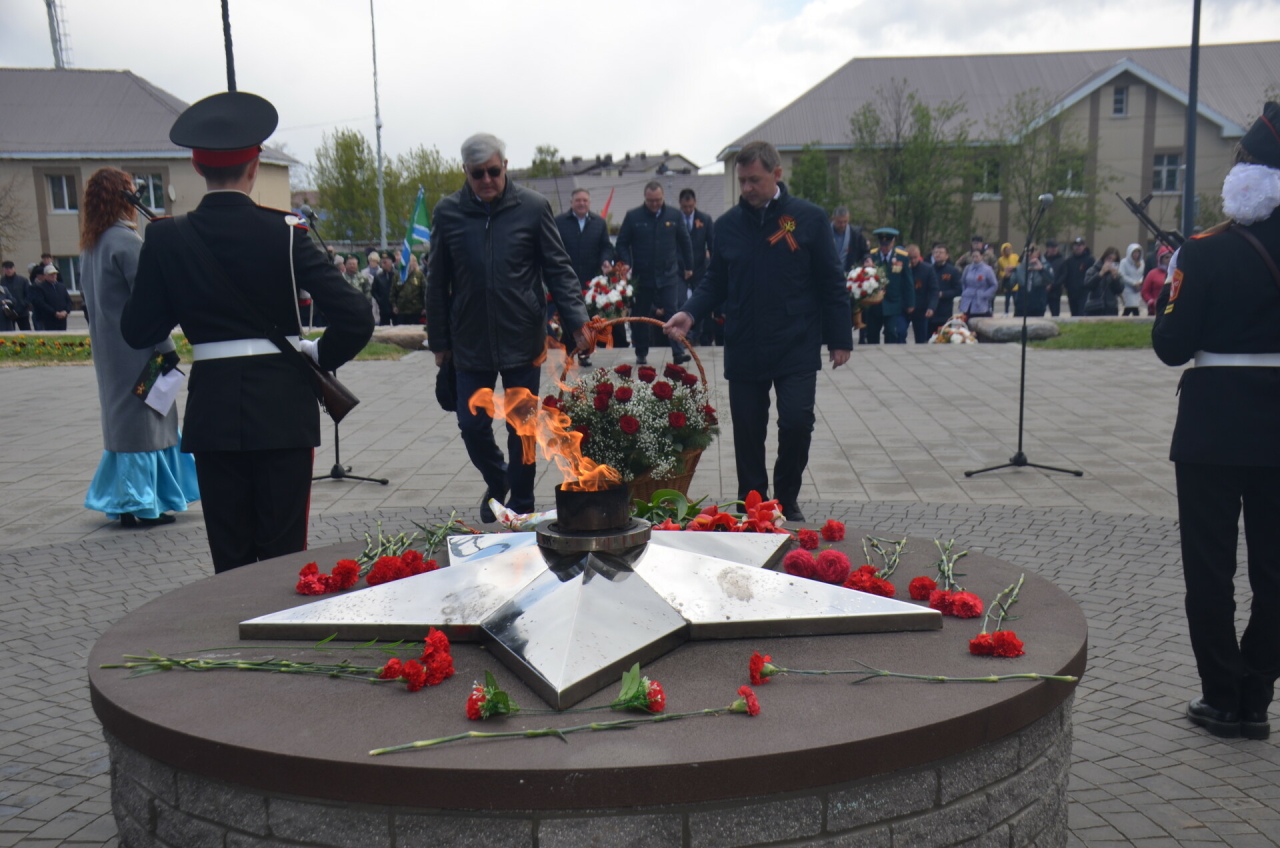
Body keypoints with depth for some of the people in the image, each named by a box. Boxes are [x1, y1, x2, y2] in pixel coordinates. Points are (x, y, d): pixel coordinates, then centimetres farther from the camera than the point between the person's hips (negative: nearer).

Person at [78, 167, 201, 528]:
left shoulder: (90, 245, 12)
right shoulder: (126, 240, -15)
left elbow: (93, 299, 16)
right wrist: (166, 346, -16)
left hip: (107, 347, 9)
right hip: (135, 347, -9)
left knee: (122, 415, 16)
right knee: (141, 418, -2)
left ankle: (122, 499, 23)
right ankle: (138, 505, 2)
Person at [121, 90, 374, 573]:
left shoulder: (166, 238, -2)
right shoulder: (284, 233, -9)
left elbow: (138, 332, 3)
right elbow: (356, 320, -15)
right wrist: (320, 357, 2)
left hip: (213, 410, 2)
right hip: (282, 408, -2)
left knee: (230, 559, 12)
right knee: (285, 555, 7)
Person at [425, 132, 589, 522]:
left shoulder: (533, 206, -4)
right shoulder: (448, 212, 0)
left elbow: (558, 269, -2)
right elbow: (437, 282, 6)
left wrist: (576, 320, -13)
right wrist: (439, 340, 6)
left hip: (523, 340, -1)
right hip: (471, 342, 1)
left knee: (521, 428, 8)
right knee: (472, 425, 5)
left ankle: (521, 507, 26)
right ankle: (496, 482, 36)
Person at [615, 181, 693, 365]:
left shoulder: (673, 215, 3)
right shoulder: (633, 217, -1)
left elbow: (685, 242, 12)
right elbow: (622, 244, 3)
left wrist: (688, 266, 13)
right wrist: (627, 266, -10)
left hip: (669, 275, 0)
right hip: (642, 276, 0)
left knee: (673, 312, -7)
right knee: (640, 316, 8)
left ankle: (679, 352, -8)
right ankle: (641, 354, 19)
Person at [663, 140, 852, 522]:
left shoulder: (809, 218, -1)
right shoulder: (727, 224, 6)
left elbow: (831, 283, 1)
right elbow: (715, 283, 13)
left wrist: (839, 339, 0)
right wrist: (690, 313, -6)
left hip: (796, 348, -2)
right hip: (743, 348, 3)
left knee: (797, 422, -8)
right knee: (747, 430, 6)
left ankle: (787, 499, 15)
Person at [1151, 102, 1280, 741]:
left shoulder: (1205, 253, -13)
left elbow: (1172, 347, -12)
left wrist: (1165, 296, 5)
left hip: (1214, 428, -3)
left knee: (1210, 569, 9)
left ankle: (1223, 699, 15)